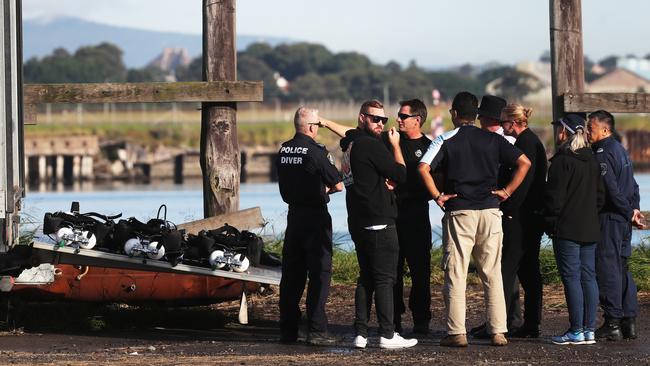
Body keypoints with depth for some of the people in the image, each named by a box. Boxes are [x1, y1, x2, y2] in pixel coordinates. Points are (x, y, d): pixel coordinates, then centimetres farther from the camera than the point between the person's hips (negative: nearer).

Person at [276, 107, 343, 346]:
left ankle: (287, 330, 15)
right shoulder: (316, 152, -14)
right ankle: (317, 331, -6)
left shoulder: (284, 151, 7)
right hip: (315, 217, -7)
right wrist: (329, 187, 14)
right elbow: (338, 185, -9)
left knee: (291, 274, 11)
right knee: (319, 273, -3)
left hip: (293, 215, 7)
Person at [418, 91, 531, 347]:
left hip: (459, 213, -2)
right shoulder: (492, 140, 7)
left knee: (456, 274, 1)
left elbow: (423, 167, -14)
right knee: (492, 274, 6)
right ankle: (498, 332, 3)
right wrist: (507, 191, 5)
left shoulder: (447, 140, 0)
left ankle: (457, 332, -3)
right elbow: (524, 163, 1)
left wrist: (437, 196, -5)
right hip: (490, 211, 2)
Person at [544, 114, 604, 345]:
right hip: (589, 229, 7)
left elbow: (555, 196, -13)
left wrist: (550, 223, -3)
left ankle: (576, 331, -8)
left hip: (566, 230, -7)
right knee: (588, 276, 8)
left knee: (571, 277, -6)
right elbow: (600, 194, 17)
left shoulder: (562, 161, -12)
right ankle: (589, 329, 8)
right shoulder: (591, 160, 12)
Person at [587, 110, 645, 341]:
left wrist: (629, 212, -13)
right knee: (621, 268, 13)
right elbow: (632, 185, 17)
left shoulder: (602, 155, -14)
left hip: (609, 218, -9)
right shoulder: (620, 150, 16)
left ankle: (612, 323, -6)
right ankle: (629, 321, 14)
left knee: (607, 270, -6)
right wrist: (633, 208, 7)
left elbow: (612, 190, -20)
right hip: (622, 221, 9)